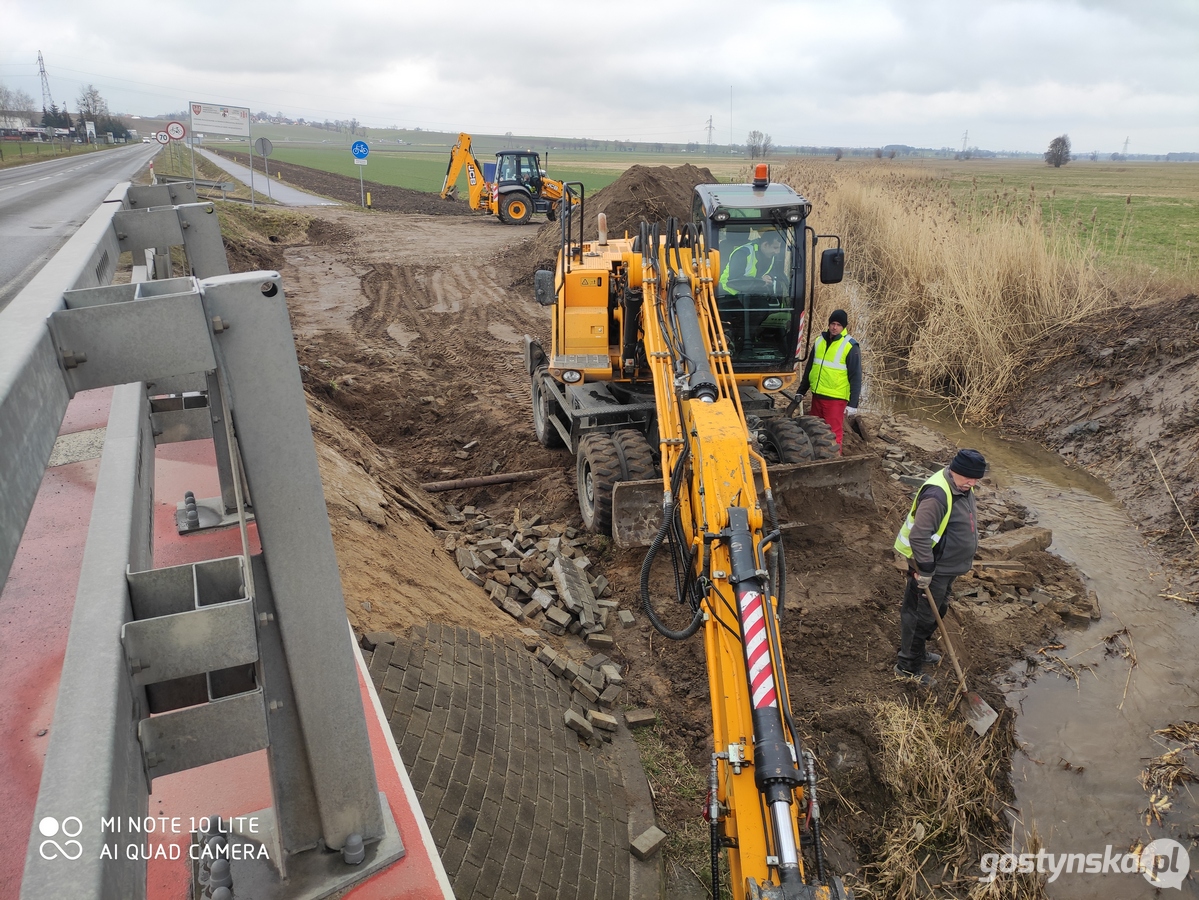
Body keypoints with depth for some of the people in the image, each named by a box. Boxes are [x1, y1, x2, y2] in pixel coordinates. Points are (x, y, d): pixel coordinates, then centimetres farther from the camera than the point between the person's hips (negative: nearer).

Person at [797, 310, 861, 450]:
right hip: (817, 396, 6)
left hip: (836, 399, -6)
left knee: (833, 435, -4)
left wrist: (853, 404, -14)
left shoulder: (850, 346, -9)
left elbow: (856, 377, -9)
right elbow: (809, 368, 18)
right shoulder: (819, 341, 8)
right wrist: (801, 391, 18)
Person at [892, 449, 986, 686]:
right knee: (922, 617, 1)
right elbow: (920, 536, -32)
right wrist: (924, 572, -27)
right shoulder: (936, 495, -30)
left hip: (947, 566, 10)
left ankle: (918, 652, 42)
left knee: (938, 610, 23)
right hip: (932, 569, -10)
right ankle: (907, 666, 14)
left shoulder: (963, 489, 4)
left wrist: (965, 559, 27)